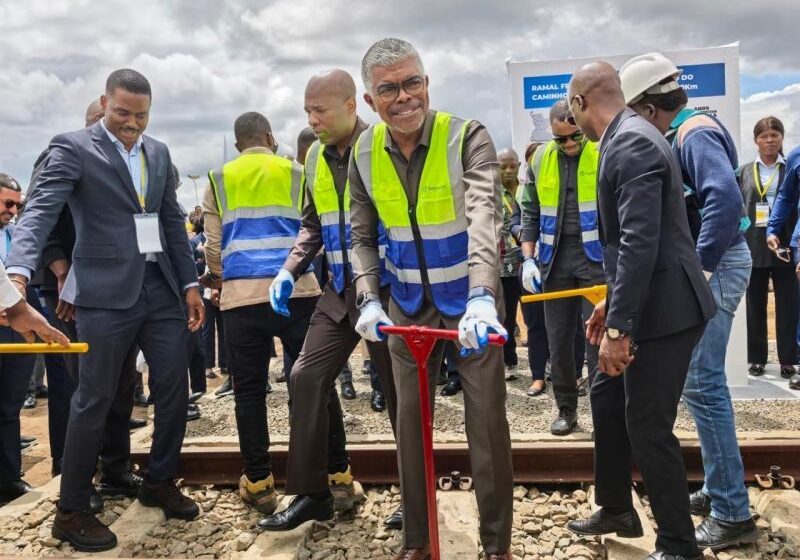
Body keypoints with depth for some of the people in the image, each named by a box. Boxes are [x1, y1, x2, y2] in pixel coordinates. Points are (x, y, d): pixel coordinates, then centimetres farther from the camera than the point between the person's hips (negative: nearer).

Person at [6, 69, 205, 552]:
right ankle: (72, 511, 15)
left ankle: (160, 483, 28)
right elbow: (41, 210, -16)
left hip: (161, 287, 6)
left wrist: (190, 283, 11)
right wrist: (19, 271, -32)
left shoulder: (158, 153, 14)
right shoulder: (73, 148, -3)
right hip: (108, 292, -5)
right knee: (95, 399, 0)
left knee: (174, 388, 8)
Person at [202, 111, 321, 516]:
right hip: (296, 291, 0)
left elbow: (212, 245, 11)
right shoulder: (297, 174, 9)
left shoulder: (218, 180, 12)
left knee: (249, 390, 7)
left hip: (241, 295, 1)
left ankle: (259, 483, 13)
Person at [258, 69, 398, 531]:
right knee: (308, 377, 1)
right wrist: (289, 271, 6)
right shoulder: (316, 158, 10)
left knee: (399, 389, 4)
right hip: (341, 292, 7)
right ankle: (315, 490, 13)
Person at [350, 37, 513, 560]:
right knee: (410, 418, 10)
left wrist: (481, 297, -48)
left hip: (471, 302, -3)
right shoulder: (365, 153, -4)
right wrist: (370, 300, -11)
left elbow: (485, 213, -33)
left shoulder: (467, 136, -18)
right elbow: (363, 237, 4)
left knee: (487, 419, 2)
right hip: (408, 303, 4)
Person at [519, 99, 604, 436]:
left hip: (597, 257, -3)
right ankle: (566, 409, 21)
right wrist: (528, 259, 3)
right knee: (558, 339, 8)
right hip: (555, 259, 4)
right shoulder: (540, 159, 6)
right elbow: (530, 213, 11)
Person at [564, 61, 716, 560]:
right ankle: (616, 510, 37)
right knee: (607, 398, 19)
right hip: (642, 303, 10)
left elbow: (640, 243, -27)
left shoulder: (631, 143, -20)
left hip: (663, 310, -10)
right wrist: (612, 302, 20)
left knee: (648, 427, -1)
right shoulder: (625, 139, 12)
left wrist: (619, 325, -26)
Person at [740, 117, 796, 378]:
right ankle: (757, 358, 17)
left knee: (787, 306, 4)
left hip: (785, 245, -1)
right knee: (755, 306, 8)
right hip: (753, 246, 1)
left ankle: (788, 360, 12)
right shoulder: (745, 172, 8)